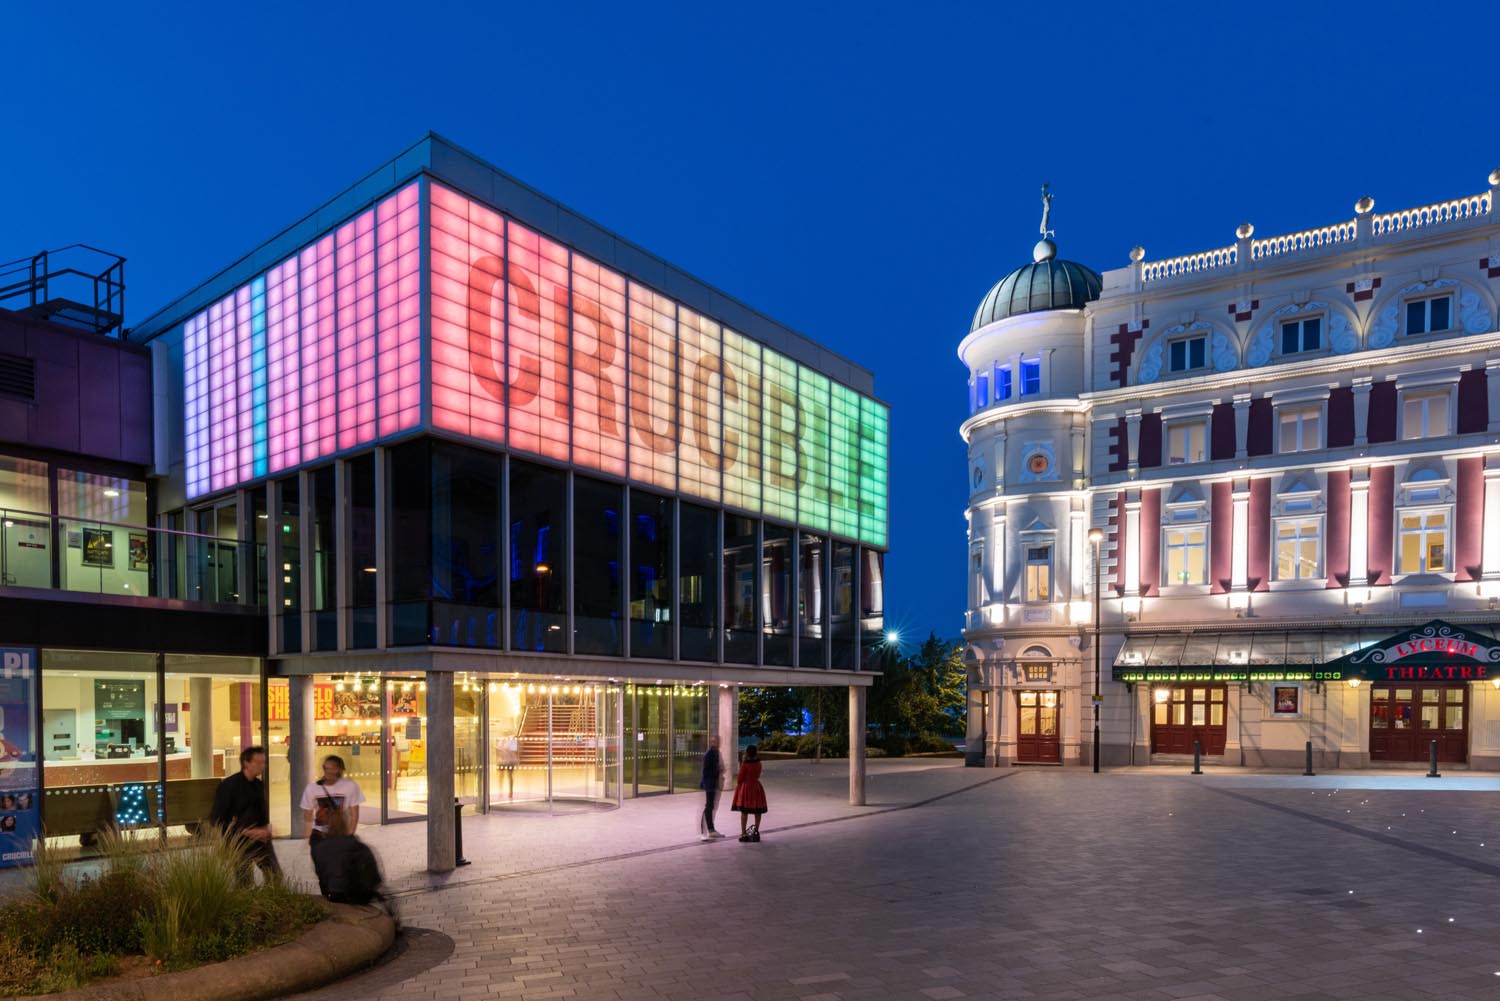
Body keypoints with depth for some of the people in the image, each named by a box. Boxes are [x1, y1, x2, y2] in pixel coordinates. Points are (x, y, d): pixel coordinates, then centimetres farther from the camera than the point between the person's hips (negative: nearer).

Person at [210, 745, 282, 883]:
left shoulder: (259, 785, 8)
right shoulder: (228, 786, -11)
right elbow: (217, 820, -13)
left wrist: (265, 827, 4)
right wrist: (247, 832, -17)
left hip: (260, 840, 6)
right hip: (240, 842, -6)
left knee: (276, 877, 2)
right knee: (245, 883, 0)